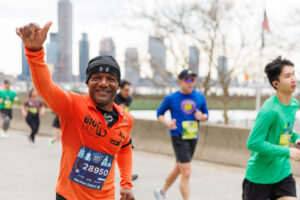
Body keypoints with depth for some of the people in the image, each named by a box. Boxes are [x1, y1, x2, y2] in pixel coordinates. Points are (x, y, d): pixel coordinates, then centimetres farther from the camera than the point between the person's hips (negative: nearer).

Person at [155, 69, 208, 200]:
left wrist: (202, 116, -9)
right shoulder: (171, 98, -5)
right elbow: (159, 113, 6)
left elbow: (206, 115, 15)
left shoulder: (200, 97, 5)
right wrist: (167, 123, -14)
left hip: (193, 138, 5)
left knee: (178, 169, 20)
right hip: (178, 138, -5)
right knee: (186, 173, -13)